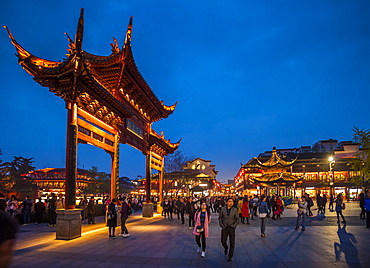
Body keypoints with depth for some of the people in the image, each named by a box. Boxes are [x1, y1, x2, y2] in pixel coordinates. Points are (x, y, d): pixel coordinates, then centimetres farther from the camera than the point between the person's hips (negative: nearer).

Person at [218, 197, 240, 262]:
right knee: (223, 241, 5)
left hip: (231, 228, -1)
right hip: (224, 227, 1)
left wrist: (234, 225, -10)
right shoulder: (223, 209, -2)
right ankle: (226, 248, 39)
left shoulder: (235, 210, -4)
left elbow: (237, 219, 0)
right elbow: (220, 217, 5)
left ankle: (230, 256, 17)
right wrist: (221, 225, -3)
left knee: (232, 243, 2)